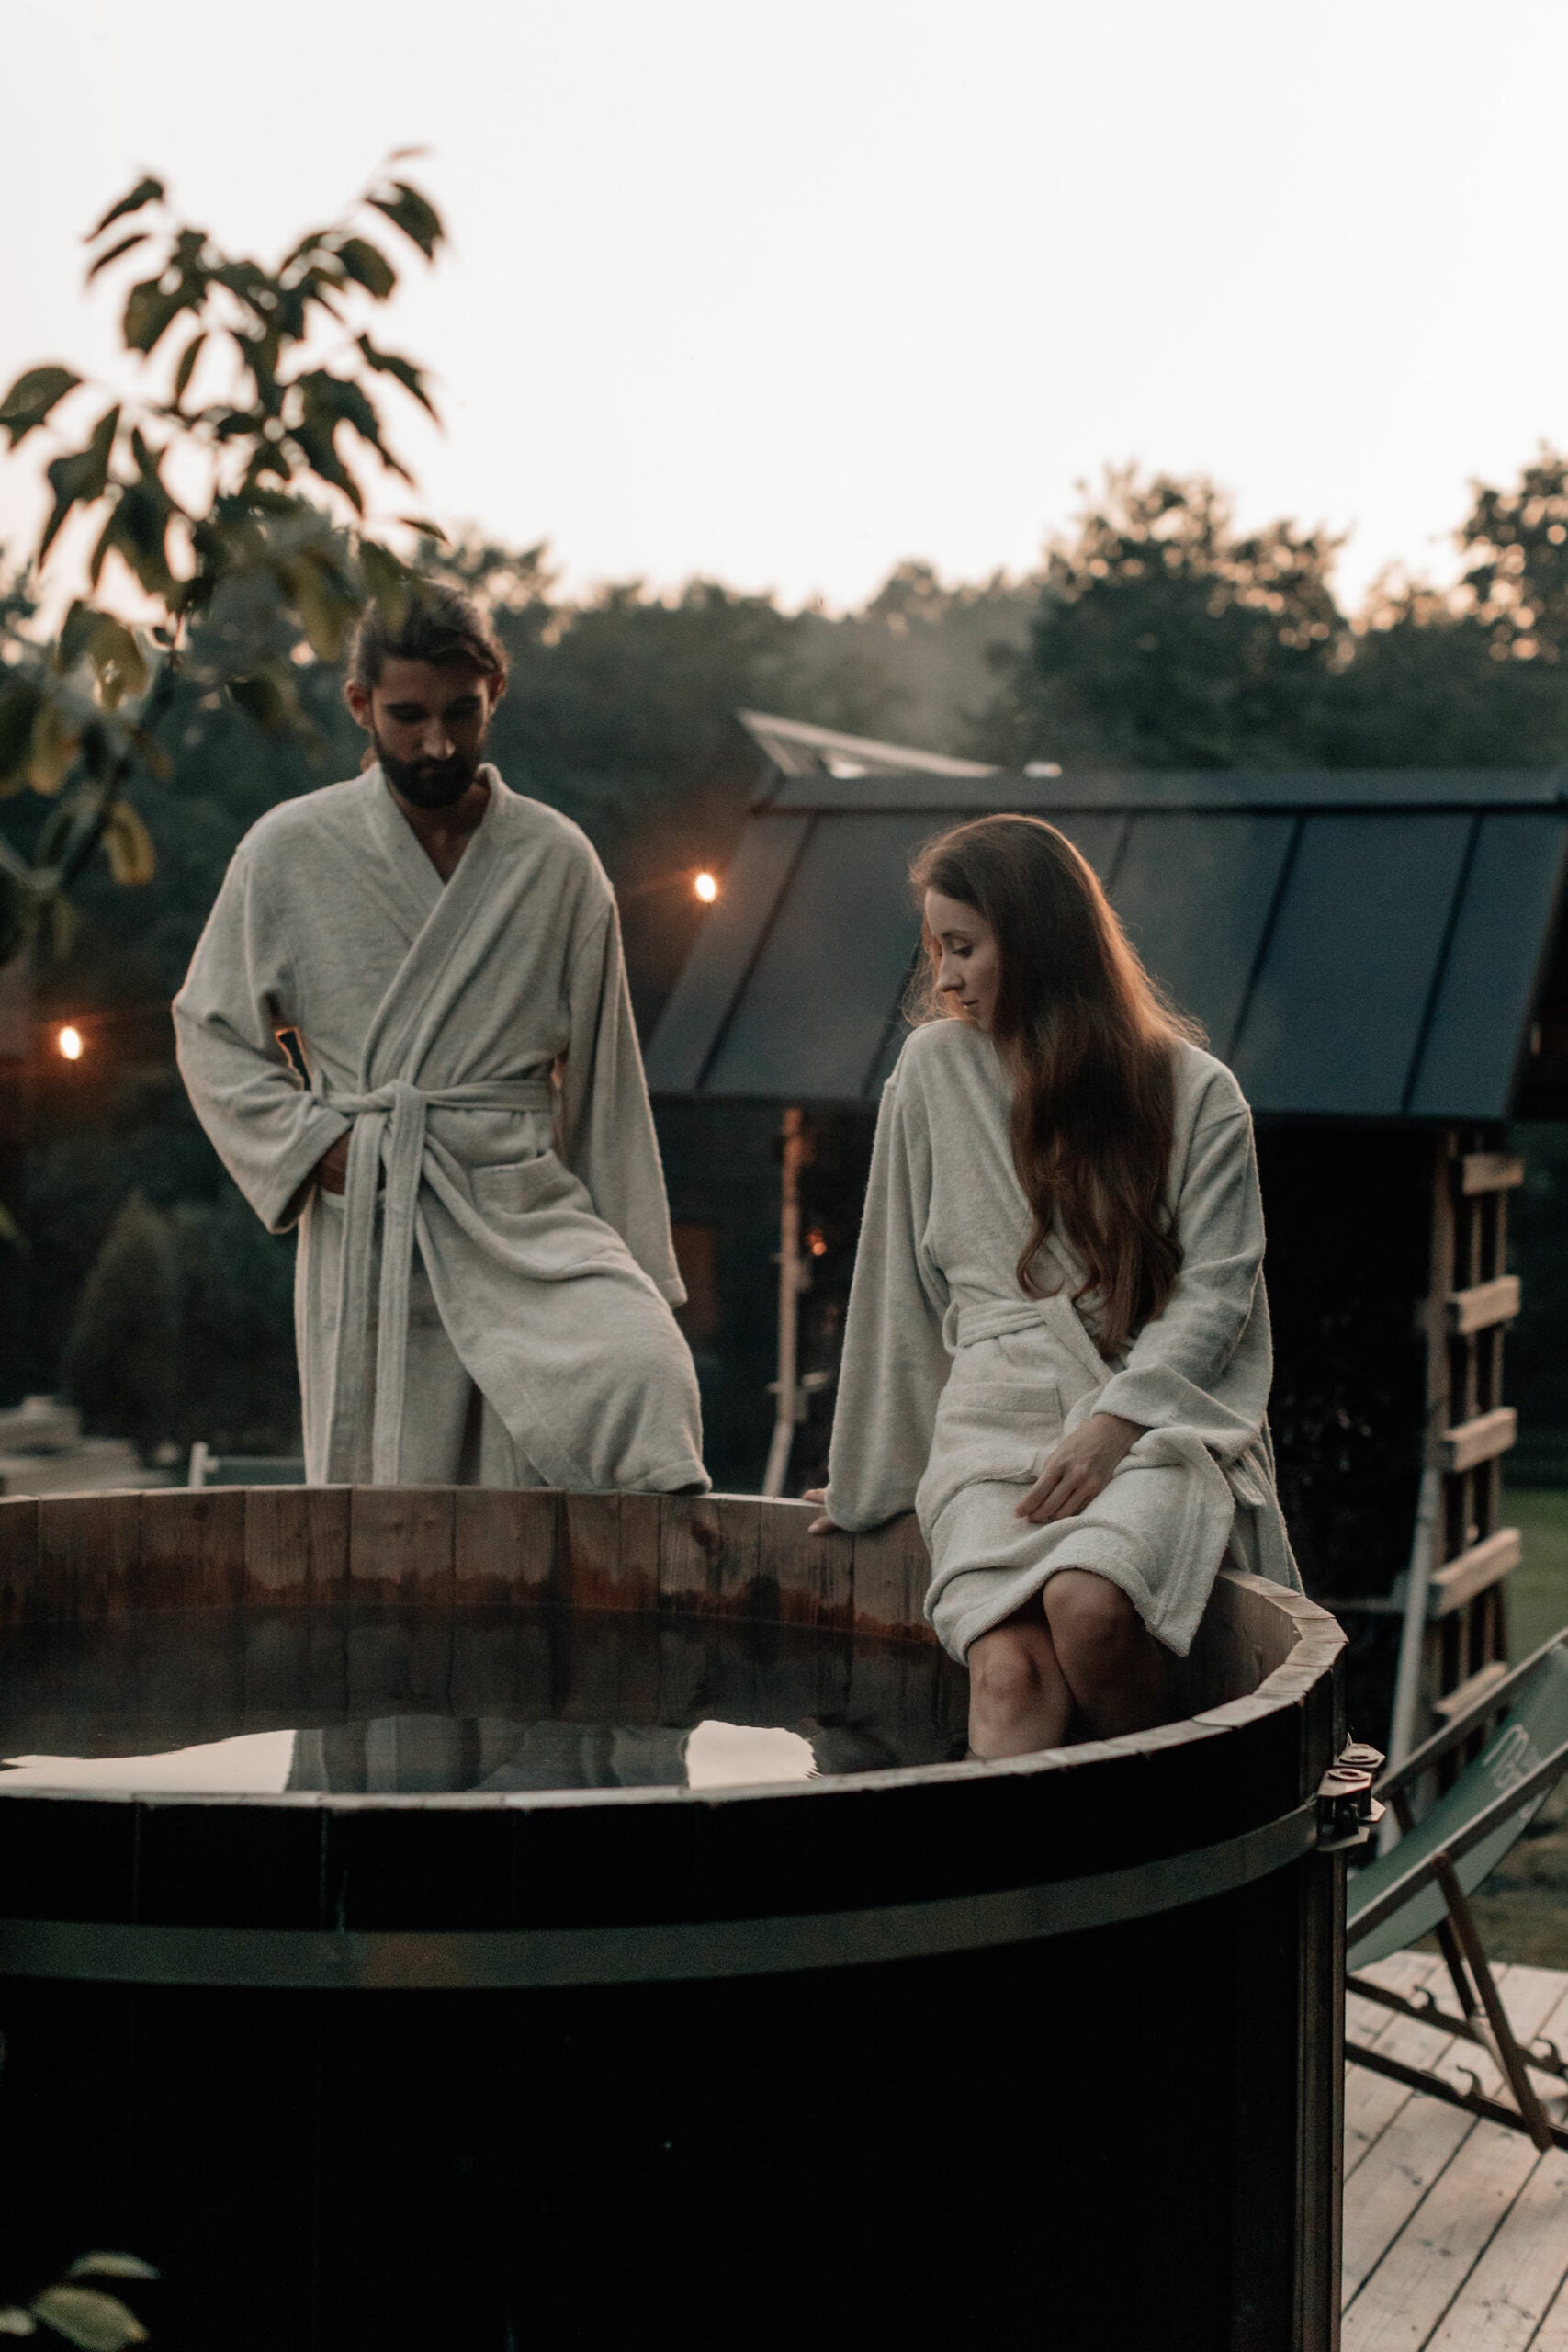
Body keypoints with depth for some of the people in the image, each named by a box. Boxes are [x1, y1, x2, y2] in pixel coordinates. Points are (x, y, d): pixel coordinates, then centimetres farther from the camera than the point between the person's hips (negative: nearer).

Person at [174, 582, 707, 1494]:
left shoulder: (558, 860, 5)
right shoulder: (290, 852, 3)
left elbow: (602, 1076, 10)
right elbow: (213, 1033, 13)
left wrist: (640, 1274, 9)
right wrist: (309, 1144, -5)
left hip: (527, 1214, 1)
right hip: (366, 1235, 0)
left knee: (643, 1368, -28)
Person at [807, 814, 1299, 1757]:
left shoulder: (1198, 1094, 4)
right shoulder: (936, 1068, 11)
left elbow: (1217, 1292, 1)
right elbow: (901, 1286, 17)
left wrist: (1116, 1423, -14)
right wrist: (867, 1474, 22)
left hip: (1158, 1420, -1)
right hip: (995, 1425, 2)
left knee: (1088, 1603, -34)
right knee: (1009, 1672, -28)